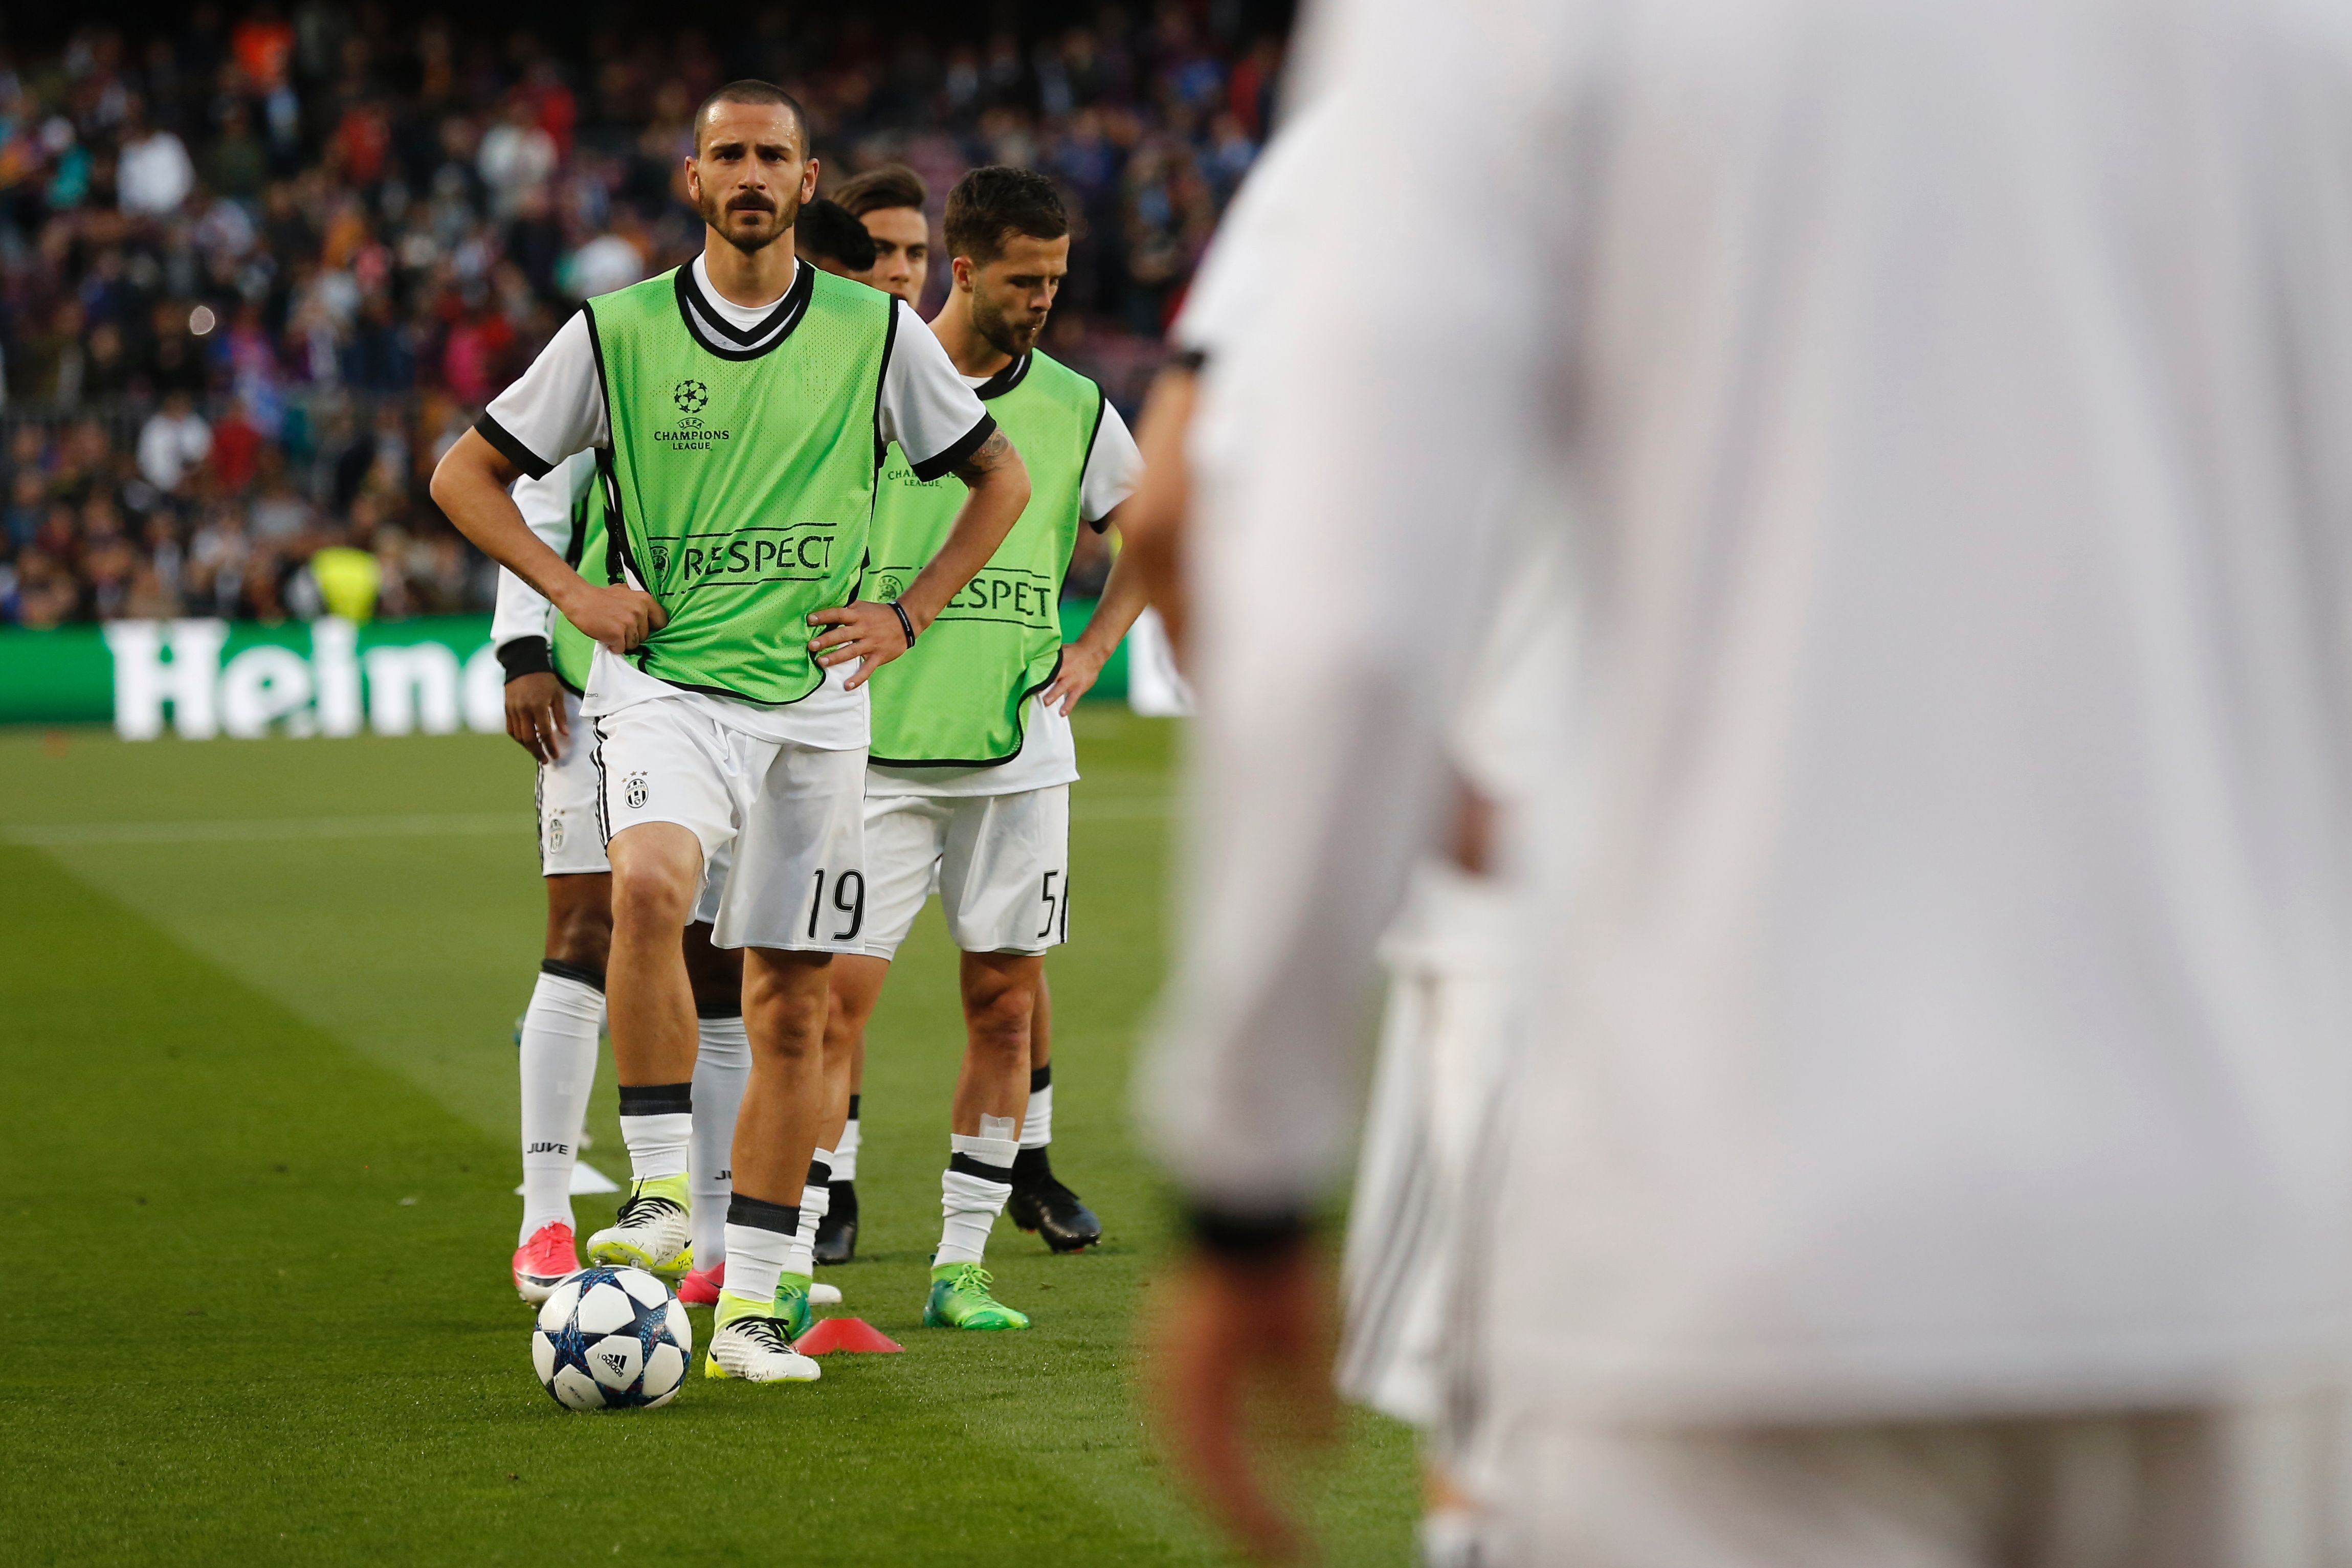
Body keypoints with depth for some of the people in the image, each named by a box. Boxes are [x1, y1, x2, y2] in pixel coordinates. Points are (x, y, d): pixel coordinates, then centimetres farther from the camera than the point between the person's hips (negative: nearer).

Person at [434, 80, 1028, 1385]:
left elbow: (1000, 477, 15)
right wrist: (571, 592, -3)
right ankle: (659, 1192, -23)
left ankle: (753, 1302, 10)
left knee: (791, 1008, 3)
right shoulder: (619, 331, 0)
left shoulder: (877, 332, 3)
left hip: (815, 701, 2)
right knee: (649, 886, -32)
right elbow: (466, 473, 9)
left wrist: (910, 613, 4)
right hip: (666, 681, -2)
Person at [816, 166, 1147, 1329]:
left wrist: (1091, 649, 11)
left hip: (1019, 752, 3)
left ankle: (961, 1263, 10)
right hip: (877, 747, -3)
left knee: (1005, 1002, 3)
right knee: (839, 994, -7)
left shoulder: (1073, 406, 6)